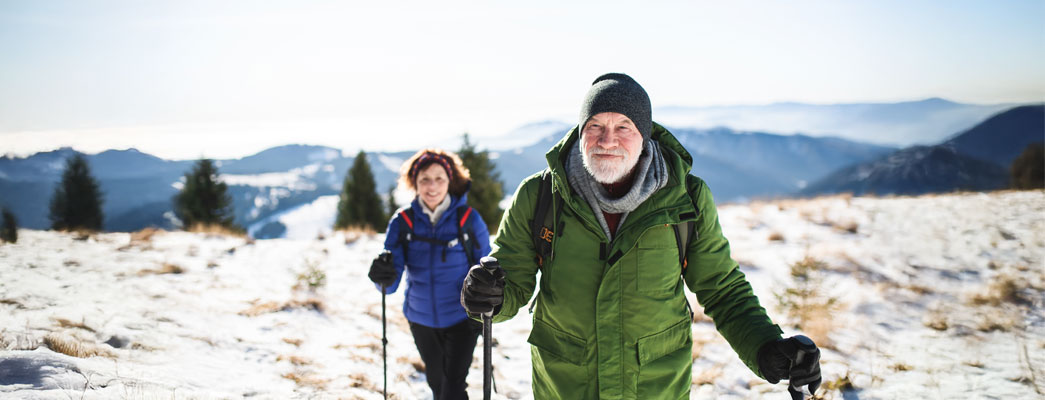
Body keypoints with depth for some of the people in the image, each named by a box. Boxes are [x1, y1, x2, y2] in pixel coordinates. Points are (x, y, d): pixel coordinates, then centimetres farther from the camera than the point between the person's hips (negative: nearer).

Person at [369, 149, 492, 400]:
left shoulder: (468, 219, -12)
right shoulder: (403, 221, -9)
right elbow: (392, 275, -16)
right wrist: (384, 277, -39)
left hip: (461, 319, -3)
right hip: (421, 319, 3)